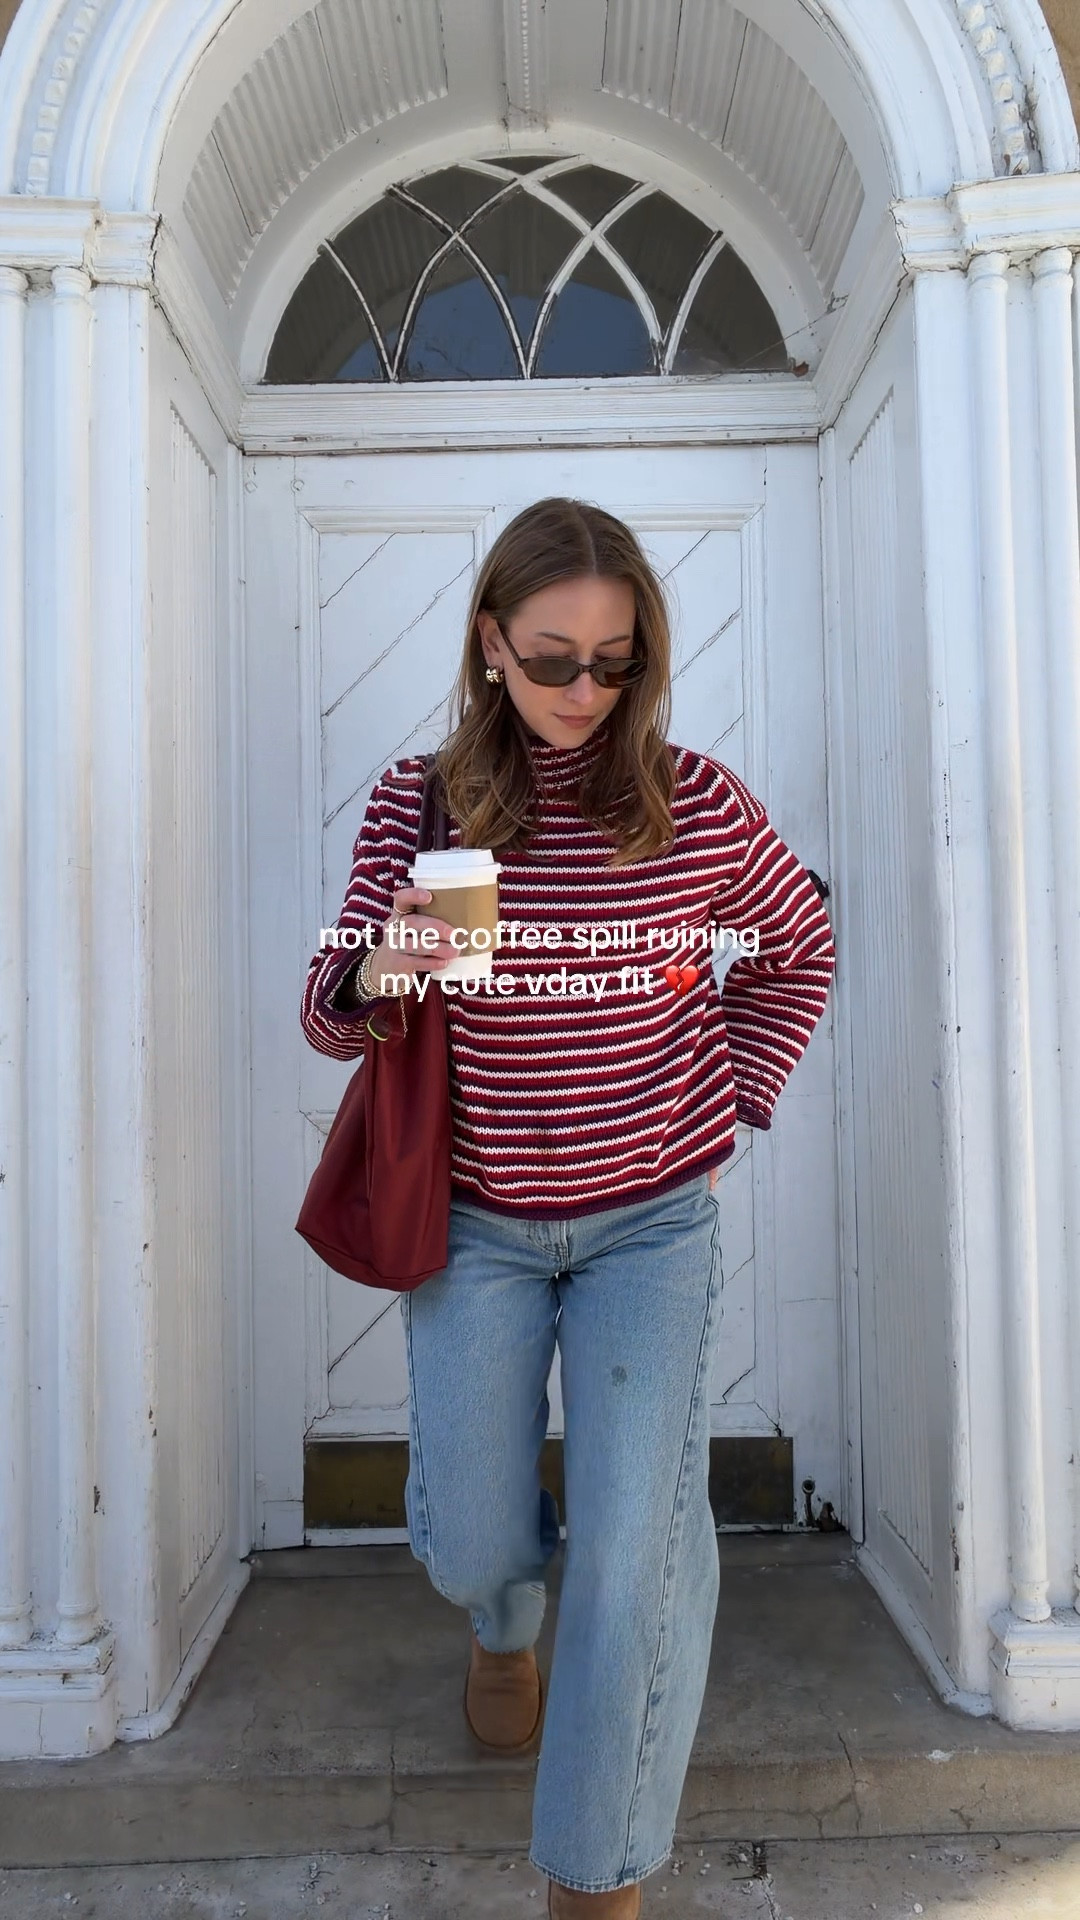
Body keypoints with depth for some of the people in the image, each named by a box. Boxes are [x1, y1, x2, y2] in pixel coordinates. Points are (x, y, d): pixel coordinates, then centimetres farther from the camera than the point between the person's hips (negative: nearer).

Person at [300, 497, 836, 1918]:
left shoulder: (698, 803, -7)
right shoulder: (416, 800, -7)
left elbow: (799, 949, 10)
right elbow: (329, 1016, -4)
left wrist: (732, 1098, 2)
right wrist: (376, 977, -27)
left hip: (651, 1223, 0)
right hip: (472, 1224, 1)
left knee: (635, 1546, -4)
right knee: (471, 1545, 9)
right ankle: (503, 1630, 50)